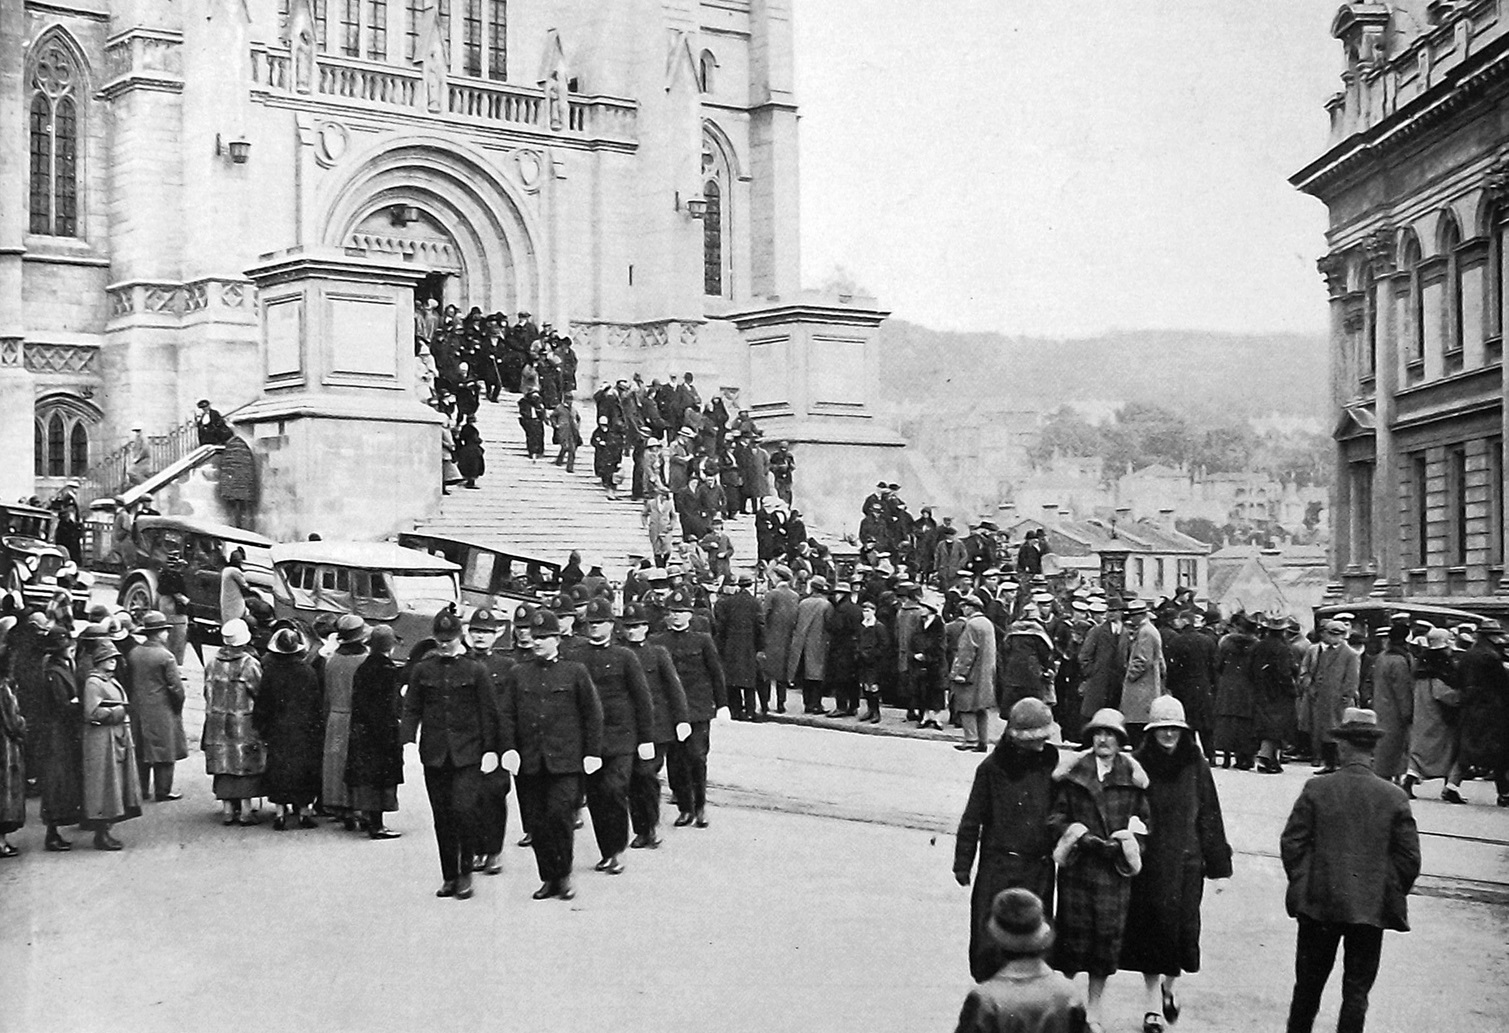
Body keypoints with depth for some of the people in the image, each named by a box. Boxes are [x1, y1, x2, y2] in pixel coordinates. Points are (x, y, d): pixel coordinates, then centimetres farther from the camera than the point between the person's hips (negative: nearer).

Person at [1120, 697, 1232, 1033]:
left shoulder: (1196, 766, 1)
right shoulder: (1137, 765, -4)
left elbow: (1209, 817, 4)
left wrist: (1218, 867, 4)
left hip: (1186, 863, 1)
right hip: (1146, 863, -1)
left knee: (1183, 927, 0)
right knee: (1150, 927, 3)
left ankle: (1168, 986, 29)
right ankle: (1152, 1004, 17)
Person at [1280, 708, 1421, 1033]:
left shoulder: (1316, 789, -8)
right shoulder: (1395, 797, -7)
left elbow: (1291, 844, -6)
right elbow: (1410, 858, -4)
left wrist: (1301, 884, 9)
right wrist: (1391, 896, 10)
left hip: (1318, 905, 0)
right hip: (1371, 908, 0)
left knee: (1309, 984, 15)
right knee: (1356, 990, 9)